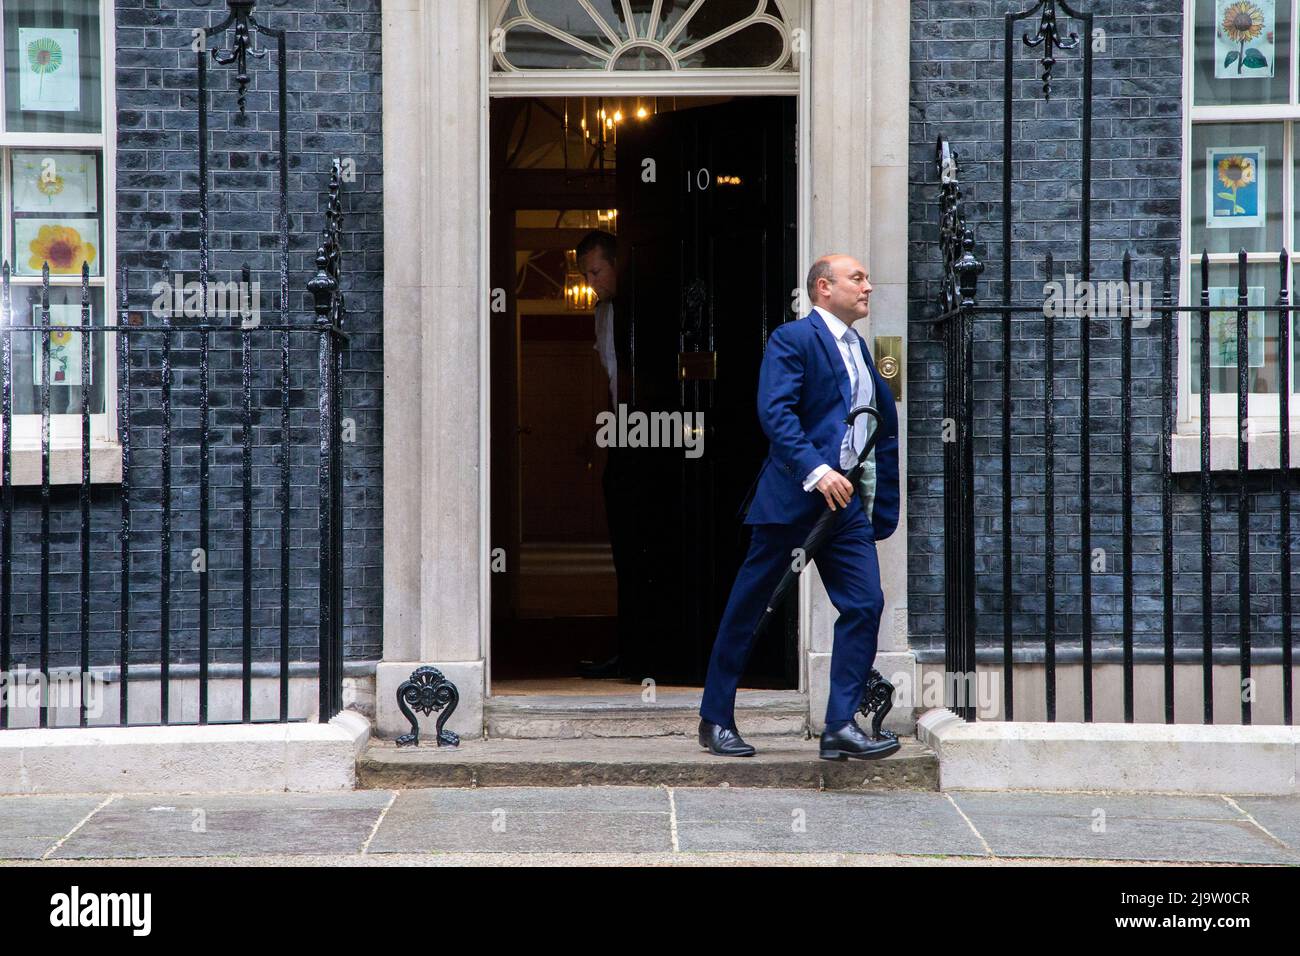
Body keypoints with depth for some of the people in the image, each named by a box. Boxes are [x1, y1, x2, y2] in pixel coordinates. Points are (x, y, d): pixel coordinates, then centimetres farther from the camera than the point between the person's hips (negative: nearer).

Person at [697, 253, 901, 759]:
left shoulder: (860, 350, 20)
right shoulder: (792, 339, -5)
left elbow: (885, 429, 25)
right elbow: (775, 411, -18)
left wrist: (882, 509, 21)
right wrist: (815, 470, -28)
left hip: (846, 501, 7)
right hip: (792, 498, -7)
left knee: (865, 603, -7)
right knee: (747, 607, 3)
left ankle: (841, 726, -5)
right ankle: (716, 721, 14)